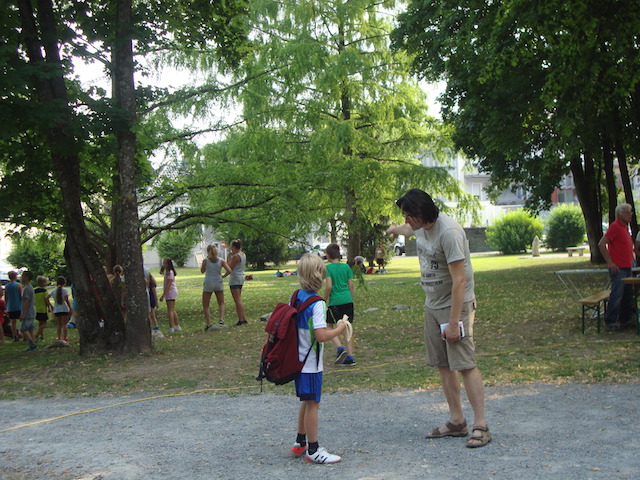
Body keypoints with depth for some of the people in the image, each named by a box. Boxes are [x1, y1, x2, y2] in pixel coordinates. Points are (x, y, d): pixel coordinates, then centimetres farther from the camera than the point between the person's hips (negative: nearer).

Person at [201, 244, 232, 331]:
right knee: (221, 303, 17)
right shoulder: (221, 261, -1)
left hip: (208, 284, -2)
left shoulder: (205, 260, -5)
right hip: (218, 283, 2)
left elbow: (202, 271, 11)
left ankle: (208, 324, 3)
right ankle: (221, 321, -1)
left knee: (206, 305, 9)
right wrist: (223, 276, 7)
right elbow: (229, 271, -9)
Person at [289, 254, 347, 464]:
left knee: (306, 402, 21)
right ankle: (313, 450, 9)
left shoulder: (296, 297, 4)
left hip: (298, 359, 8)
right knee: (312, 404, 1)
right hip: (311, 363, -8)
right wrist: (340, 329, -13)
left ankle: (300, 442, 32)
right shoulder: (317, 304, -20)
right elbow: (321, 336, -26)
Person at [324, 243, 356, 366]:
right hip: (348, 300, 5)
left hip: (335, 301, -4)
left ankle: (340, 348, -14)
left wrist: (324, 300, -3)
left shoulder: (328, 268, -6)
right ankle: (350, 356, 7)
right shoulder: (346, 267, 7)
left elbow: (329, 286, -14)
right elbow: (351, 285, 8)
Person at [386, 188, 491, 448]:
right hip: (432, 305, 9)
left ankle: (480, 426, -6)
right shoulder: (421, 225, 4)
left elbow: (459, 282, -25)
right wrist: (396, 229, 57)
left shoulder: (449, 232, -23)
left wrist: (453, 323, -25)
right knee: (443, 364, 9)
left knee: (464, 364, -11)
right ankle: (456, 421, 16)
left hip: (456, 305, -9)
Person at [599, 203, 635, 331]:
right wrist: (610, 262, -19)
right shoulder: (615, 226, -13)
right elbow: (601, 244, -20)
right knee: (616, 296, -8)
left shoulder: (625, 227, 16)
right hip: (618, 268, -9)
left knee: (628, 296, 13)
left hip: (627, 268, 9)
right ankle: (610, 322, -2)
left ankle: (625, 320, 22)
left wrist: (631, 261, 18)